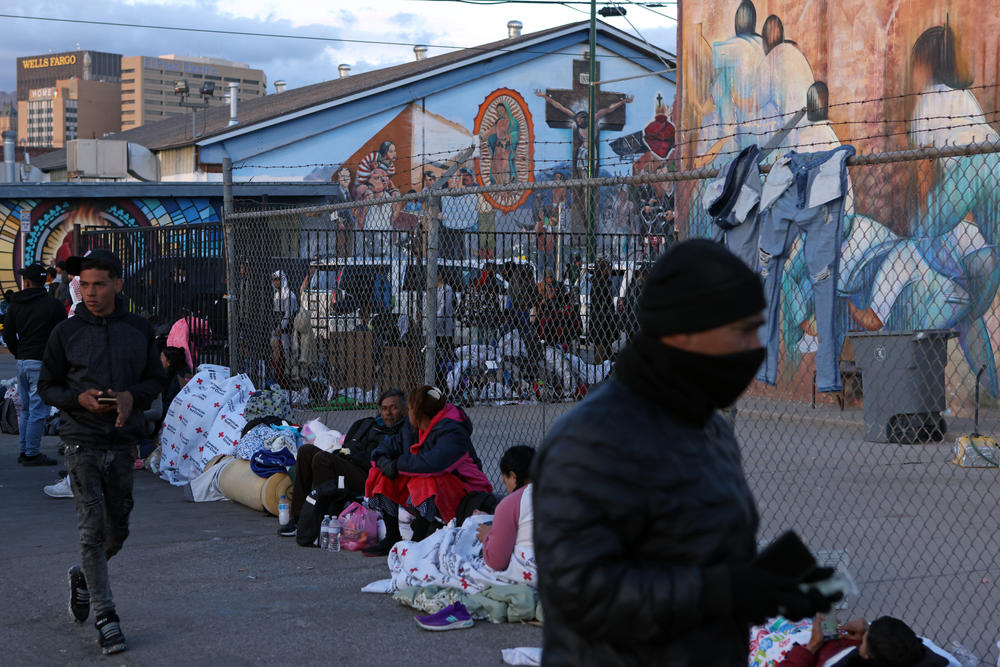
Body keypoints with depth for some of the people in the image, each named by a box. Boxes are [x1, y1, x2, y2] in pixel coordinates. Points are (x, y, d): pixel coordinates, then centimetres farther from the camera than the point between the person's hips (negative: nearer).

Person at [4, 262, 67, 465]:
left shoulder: (15, 305, 7)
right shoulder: (52, 304, -9)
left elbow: (8, 335, 10)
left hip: (22, 363, 6)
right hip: (42, 363, -6)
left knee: (26, 410, 16)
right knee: (38, 410, -4)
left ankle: (23, 451, 19)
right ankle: (32, 454, -3)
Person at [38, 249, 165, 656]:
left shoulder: (139, 331, 4)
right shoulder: (66, 333, -2)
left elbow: (155, 380, 10)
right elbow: (46, 387, 4)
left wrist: (132, 396, -11)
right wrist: (80, 399, -16)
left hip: (123, 441, 3)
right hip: (82, 441, -3)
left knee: (117, 531, 11)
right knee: (93, 528, -9)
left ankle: (83, 576, 40)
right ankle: (104, 614, -2)